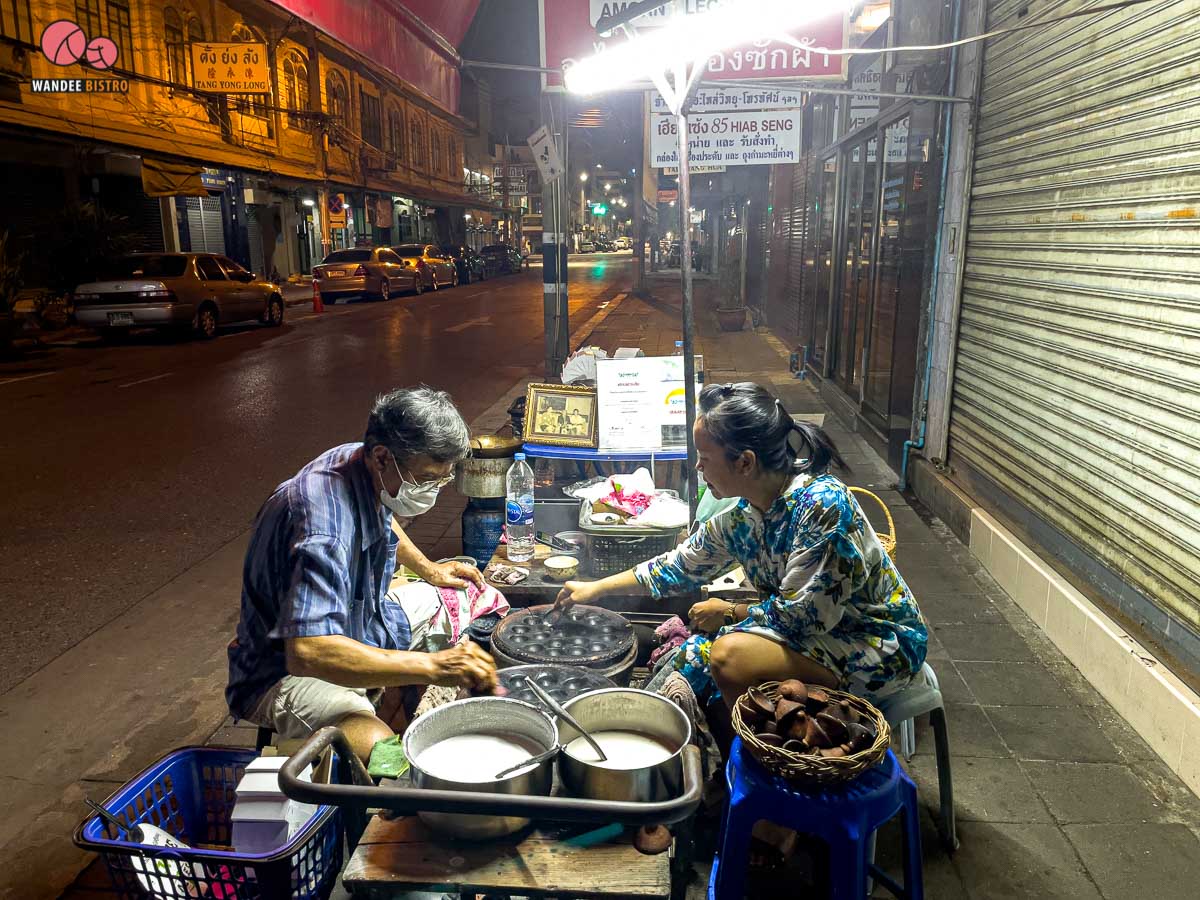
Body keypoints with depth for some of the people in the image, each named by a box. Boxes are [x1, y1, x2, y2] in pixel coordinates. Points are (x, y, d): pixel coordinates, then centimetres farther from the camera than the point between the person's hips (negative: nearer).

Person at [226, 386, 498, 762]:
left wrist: (428, 569, 13)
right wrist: (432, 666, -47)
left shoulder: (367, 468, -7)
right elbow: (306, 653, -45)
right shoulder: (324, 524, -36)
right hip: (287, 671, -10)